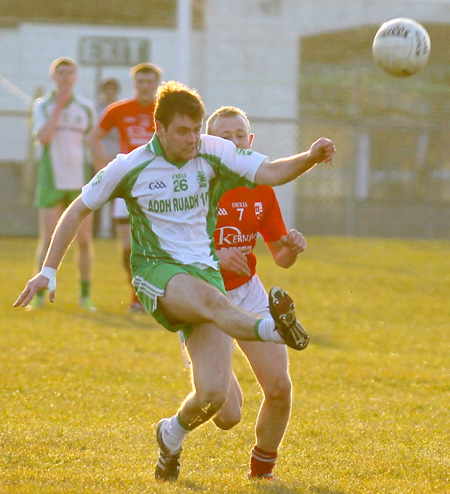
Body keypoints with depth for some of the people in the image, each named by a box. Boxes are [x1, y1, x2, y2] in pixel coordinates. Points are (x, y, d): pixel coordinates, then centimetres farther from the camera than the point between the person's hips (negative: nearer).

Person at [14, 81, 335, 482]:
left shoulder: (212, 154, 2)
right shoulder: (130, 167, -2)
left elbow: (270, 172, -9)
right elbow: (79, 210, 8)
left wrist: (310, 158, -29)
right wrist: (49, 271, 5)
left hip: (205, 270, 3)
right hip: (156, 270, -3)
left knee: (214, 394, -11)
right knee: (210, 299, -40)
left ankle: (173, 434, 22)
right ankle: (273, 327, -70)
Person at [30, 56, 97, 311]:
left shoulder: (87, 107, 6)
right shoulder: (43, 105, 2)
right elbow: (43, 137, -14)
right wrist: (59, 105, -15)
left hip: (81, 182, 1)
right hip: (52, 182, -1)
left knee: (84, 240, -1)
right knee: (48, 241, -5)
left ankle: (86, 295, 8)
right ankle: (39, 295, 4)